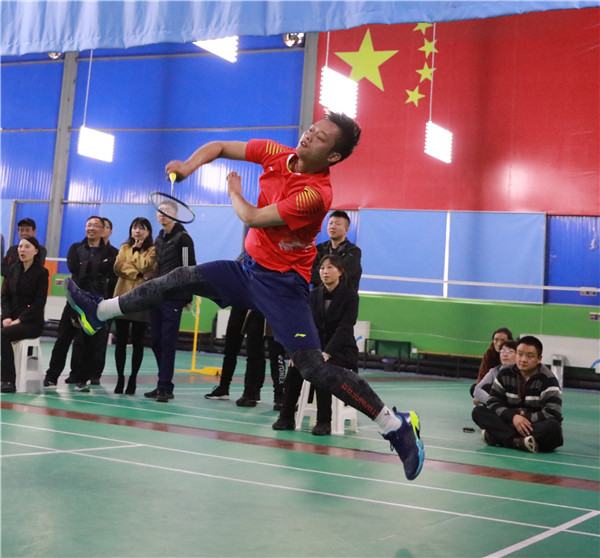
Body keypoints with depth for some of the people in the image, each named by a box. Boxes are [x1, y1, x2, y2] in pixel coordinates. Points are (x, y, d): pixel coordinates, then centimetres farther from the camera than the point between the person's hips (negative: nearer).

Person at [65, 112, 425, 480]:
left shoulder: (316, 194, -25)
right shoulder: (276, 154, -2)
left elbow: (251, 218, -22)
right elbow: (220, 148, 8)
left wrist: (234, 192, -1)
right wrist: (191, 164, -12)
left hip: (282, 281, -8)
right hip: (250, 267, 8)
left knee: (313, 366, -16)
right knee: (180, 279, 3)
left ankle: (398, 425, -9)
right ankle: (99, 313, 20)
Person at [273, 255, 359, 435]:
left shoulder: (350, 295, -8)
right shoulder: (314, 294, 6)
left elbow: (344, 328, -18)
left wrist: (327, 353, -30)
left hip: (342, 351, -4)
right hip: (317, 347, 4)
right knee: (295, 365, -26)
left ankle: (324, 421, -23)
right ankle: (286, 417, -19)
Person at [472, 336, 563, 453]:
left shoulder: (547, 379, -11)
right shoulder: (505, 374, 1)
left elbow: (553, 414, -19)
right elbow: (493, 402, -2)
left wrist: (525, 418, -22)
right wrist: (513, 416, -20)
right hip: (510, 422, 4)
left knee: (553, 427, -37)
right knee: (478, 411, -17)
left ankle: (499, 437, -36)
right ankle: (519, 441, -34)